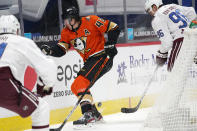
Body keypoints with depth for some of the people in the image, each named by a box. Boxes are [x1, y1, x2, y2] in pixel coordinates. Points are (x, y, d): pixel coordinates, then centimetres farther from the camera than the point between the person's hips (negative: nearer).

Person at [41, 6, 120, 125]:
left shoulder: (90, 21, -13)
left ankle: (88, 113, -30)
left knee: (82, 82, -24)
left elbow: (113, 28, -11)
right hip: (89, 61, 9)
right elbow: (61, 50, 1)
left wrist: (110, 45, -15)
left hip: (102, 57, -9)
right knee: (76, 87, 9)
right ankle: (95, 114, 17)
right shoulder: (66, 32, 7)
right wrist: (50, 50, -17)